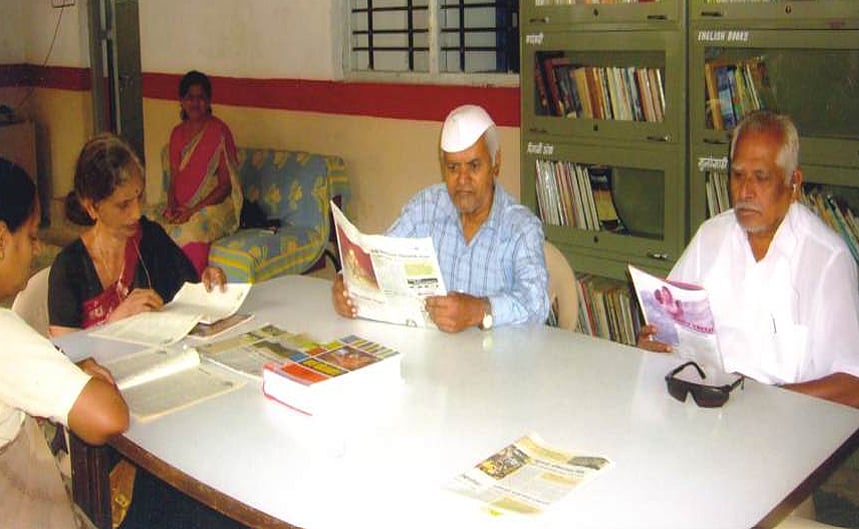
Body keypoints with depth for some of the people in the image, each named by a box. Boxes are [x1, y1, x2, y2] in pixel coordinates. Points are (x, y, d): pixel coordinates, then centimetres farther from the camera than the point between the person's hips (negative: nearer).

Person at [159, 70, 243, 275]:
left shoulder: (219, 131, -5)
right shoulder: (177, 133, 13)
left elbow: (225, 185, -8)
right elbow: (174, 180, 17)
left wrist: (193, 210, -15)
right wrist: (171, 206, -3)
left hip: (215, 204, -5)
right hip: (181, 207, 5)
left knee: (189, 233, -34)